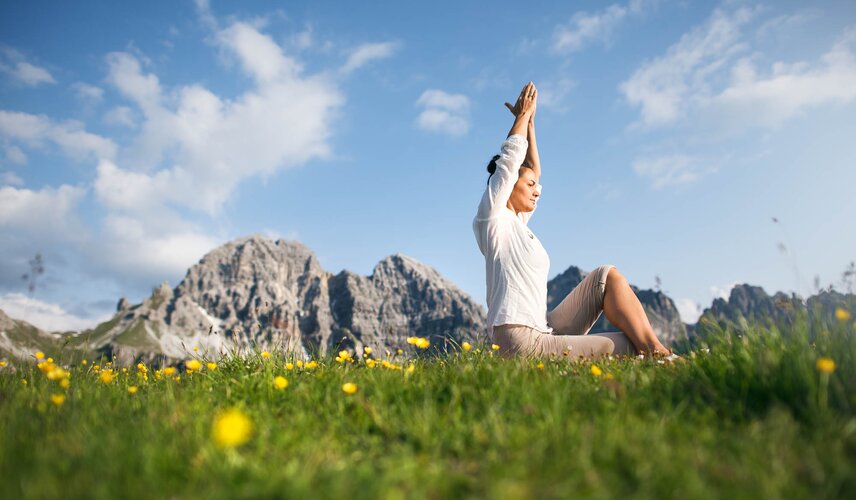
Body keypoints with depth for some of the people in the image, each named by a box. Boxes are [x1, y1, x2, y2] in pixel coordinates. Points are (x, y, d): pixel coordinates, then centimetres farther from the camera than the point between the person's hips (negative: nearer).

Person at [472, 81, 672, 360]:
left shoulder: (517, 222, 20)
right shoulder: (493, 219, -3)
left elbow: (533, 169, 27)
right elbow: (510, 157, -4)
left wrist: (529, 122, 28)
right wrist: (523, 115, 12)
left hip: (543, 332, 10)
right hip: (522, 340, -10)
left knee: (607, 276, 2)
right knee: (625, 347, -16)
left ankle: (653, 349, -7)